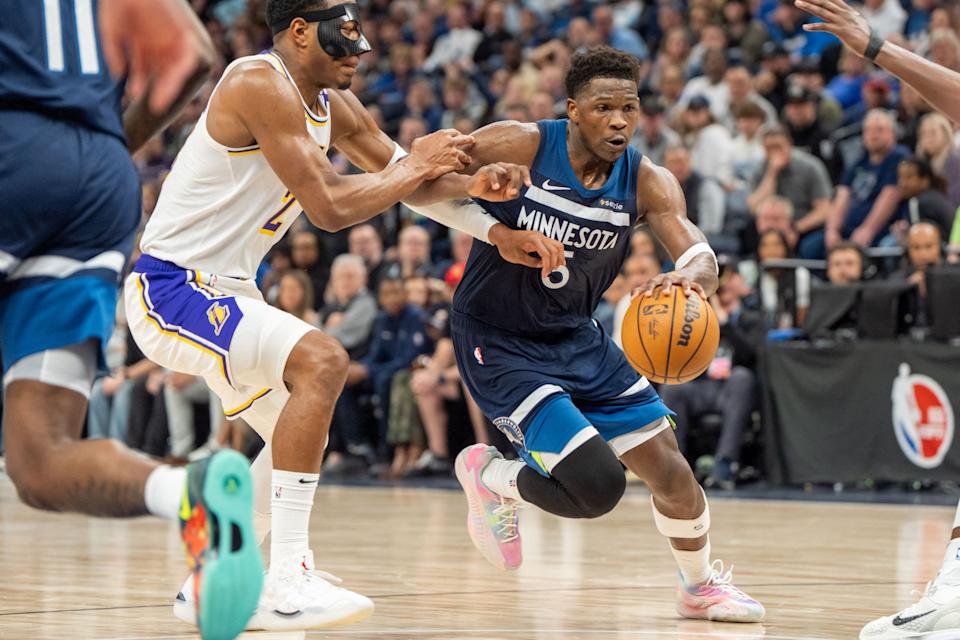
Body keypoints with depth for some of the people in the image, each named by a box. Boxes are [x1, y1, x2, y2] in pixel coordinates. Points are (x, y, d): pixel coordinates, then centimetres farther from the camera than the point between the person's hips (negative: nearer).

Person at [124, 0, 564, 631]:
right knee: (321, 360, -28)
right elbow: (330, 206, -25)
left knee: (302, 428, 19)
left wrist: (476, 194, 0)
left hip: (225, 293, 11)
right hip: (171, 288, -10)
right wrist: (416, 165, -12)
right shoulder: (261, 83, -20)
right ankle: (288, 584, -31)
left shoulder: (335, 107, 9)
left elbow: (408, 177, 17)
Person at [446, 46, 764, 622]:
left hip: (575, 338, 6)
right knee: (598, 485, -18)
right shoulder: (520, 148, -20)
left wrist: (690, 279, -46)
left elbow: (702, 256, -22)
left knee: (669, 469, 4)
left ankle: (702, 586, 31)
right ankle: (489, 475, 11)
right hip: (499, 344, -6)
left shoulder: (647, 182, -8)